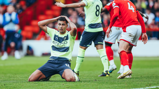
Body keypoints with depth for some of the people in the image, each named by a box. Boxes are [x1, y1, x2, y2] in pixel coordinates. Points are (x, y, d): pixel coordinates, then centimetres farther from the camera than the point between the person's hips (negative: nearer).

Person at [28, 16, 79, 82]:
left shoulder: (69, 35, 4)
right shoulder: (53, 32, 16)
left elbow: (74, 28, -20)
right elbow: (40, 24, 12)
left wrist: (68, 20, 0)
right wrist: (55, 19, 11)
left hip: (64, 62, -4)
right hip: (52, 61, 4)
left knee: (70, 79, -38)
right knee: (31, 79, -12)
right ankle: (46, 76, 20)